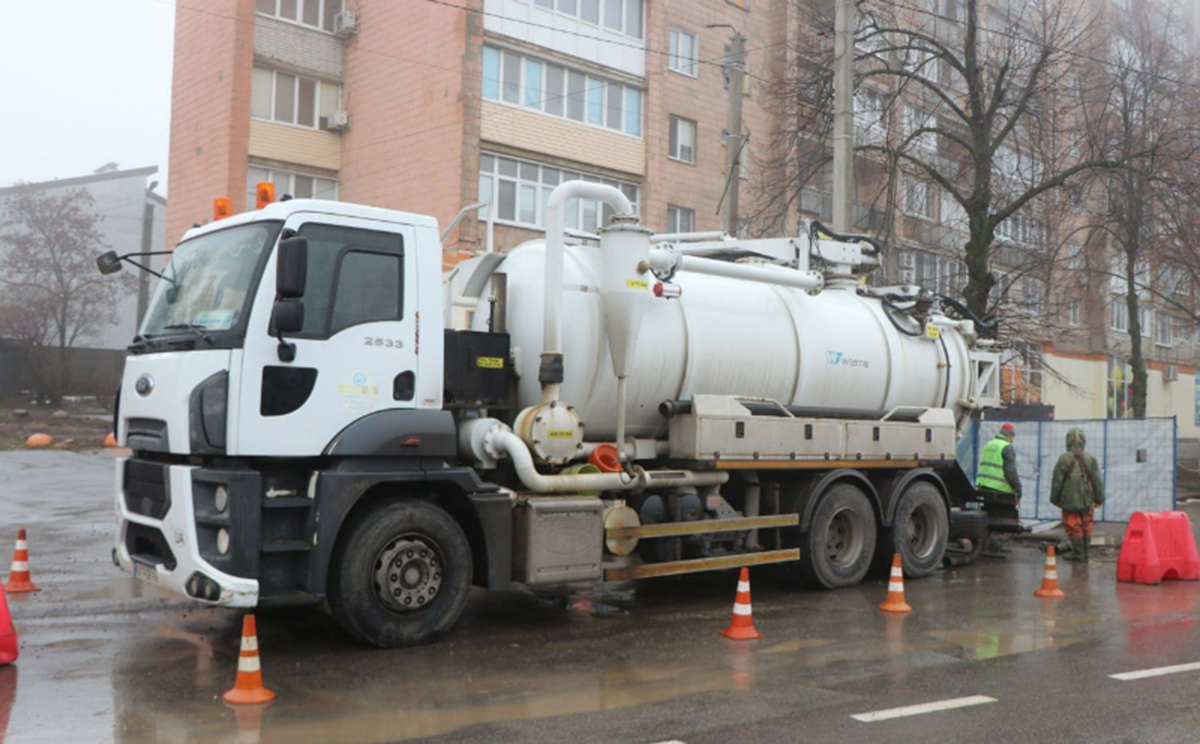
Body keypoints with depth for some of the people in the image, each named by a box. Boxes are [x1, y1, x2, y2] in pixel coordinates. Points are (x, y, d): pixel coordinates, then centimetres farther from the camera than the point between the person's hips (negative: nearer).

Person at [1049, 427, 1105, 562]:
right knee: (1086, 527, 14)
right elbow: (1098, 481, 2)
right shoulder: (1091, 459, -3)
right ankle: (1084, 552, 21)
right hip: (1087, 501, 3)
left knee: (1074, 527, 2)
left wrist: (1055, 499, 7)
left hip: (1069, 501, -3)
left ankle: (1078, 553, 4)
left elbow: (1057, 481, -4)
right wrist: (1099, 498, 12)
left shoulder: (1064, 459, -10)